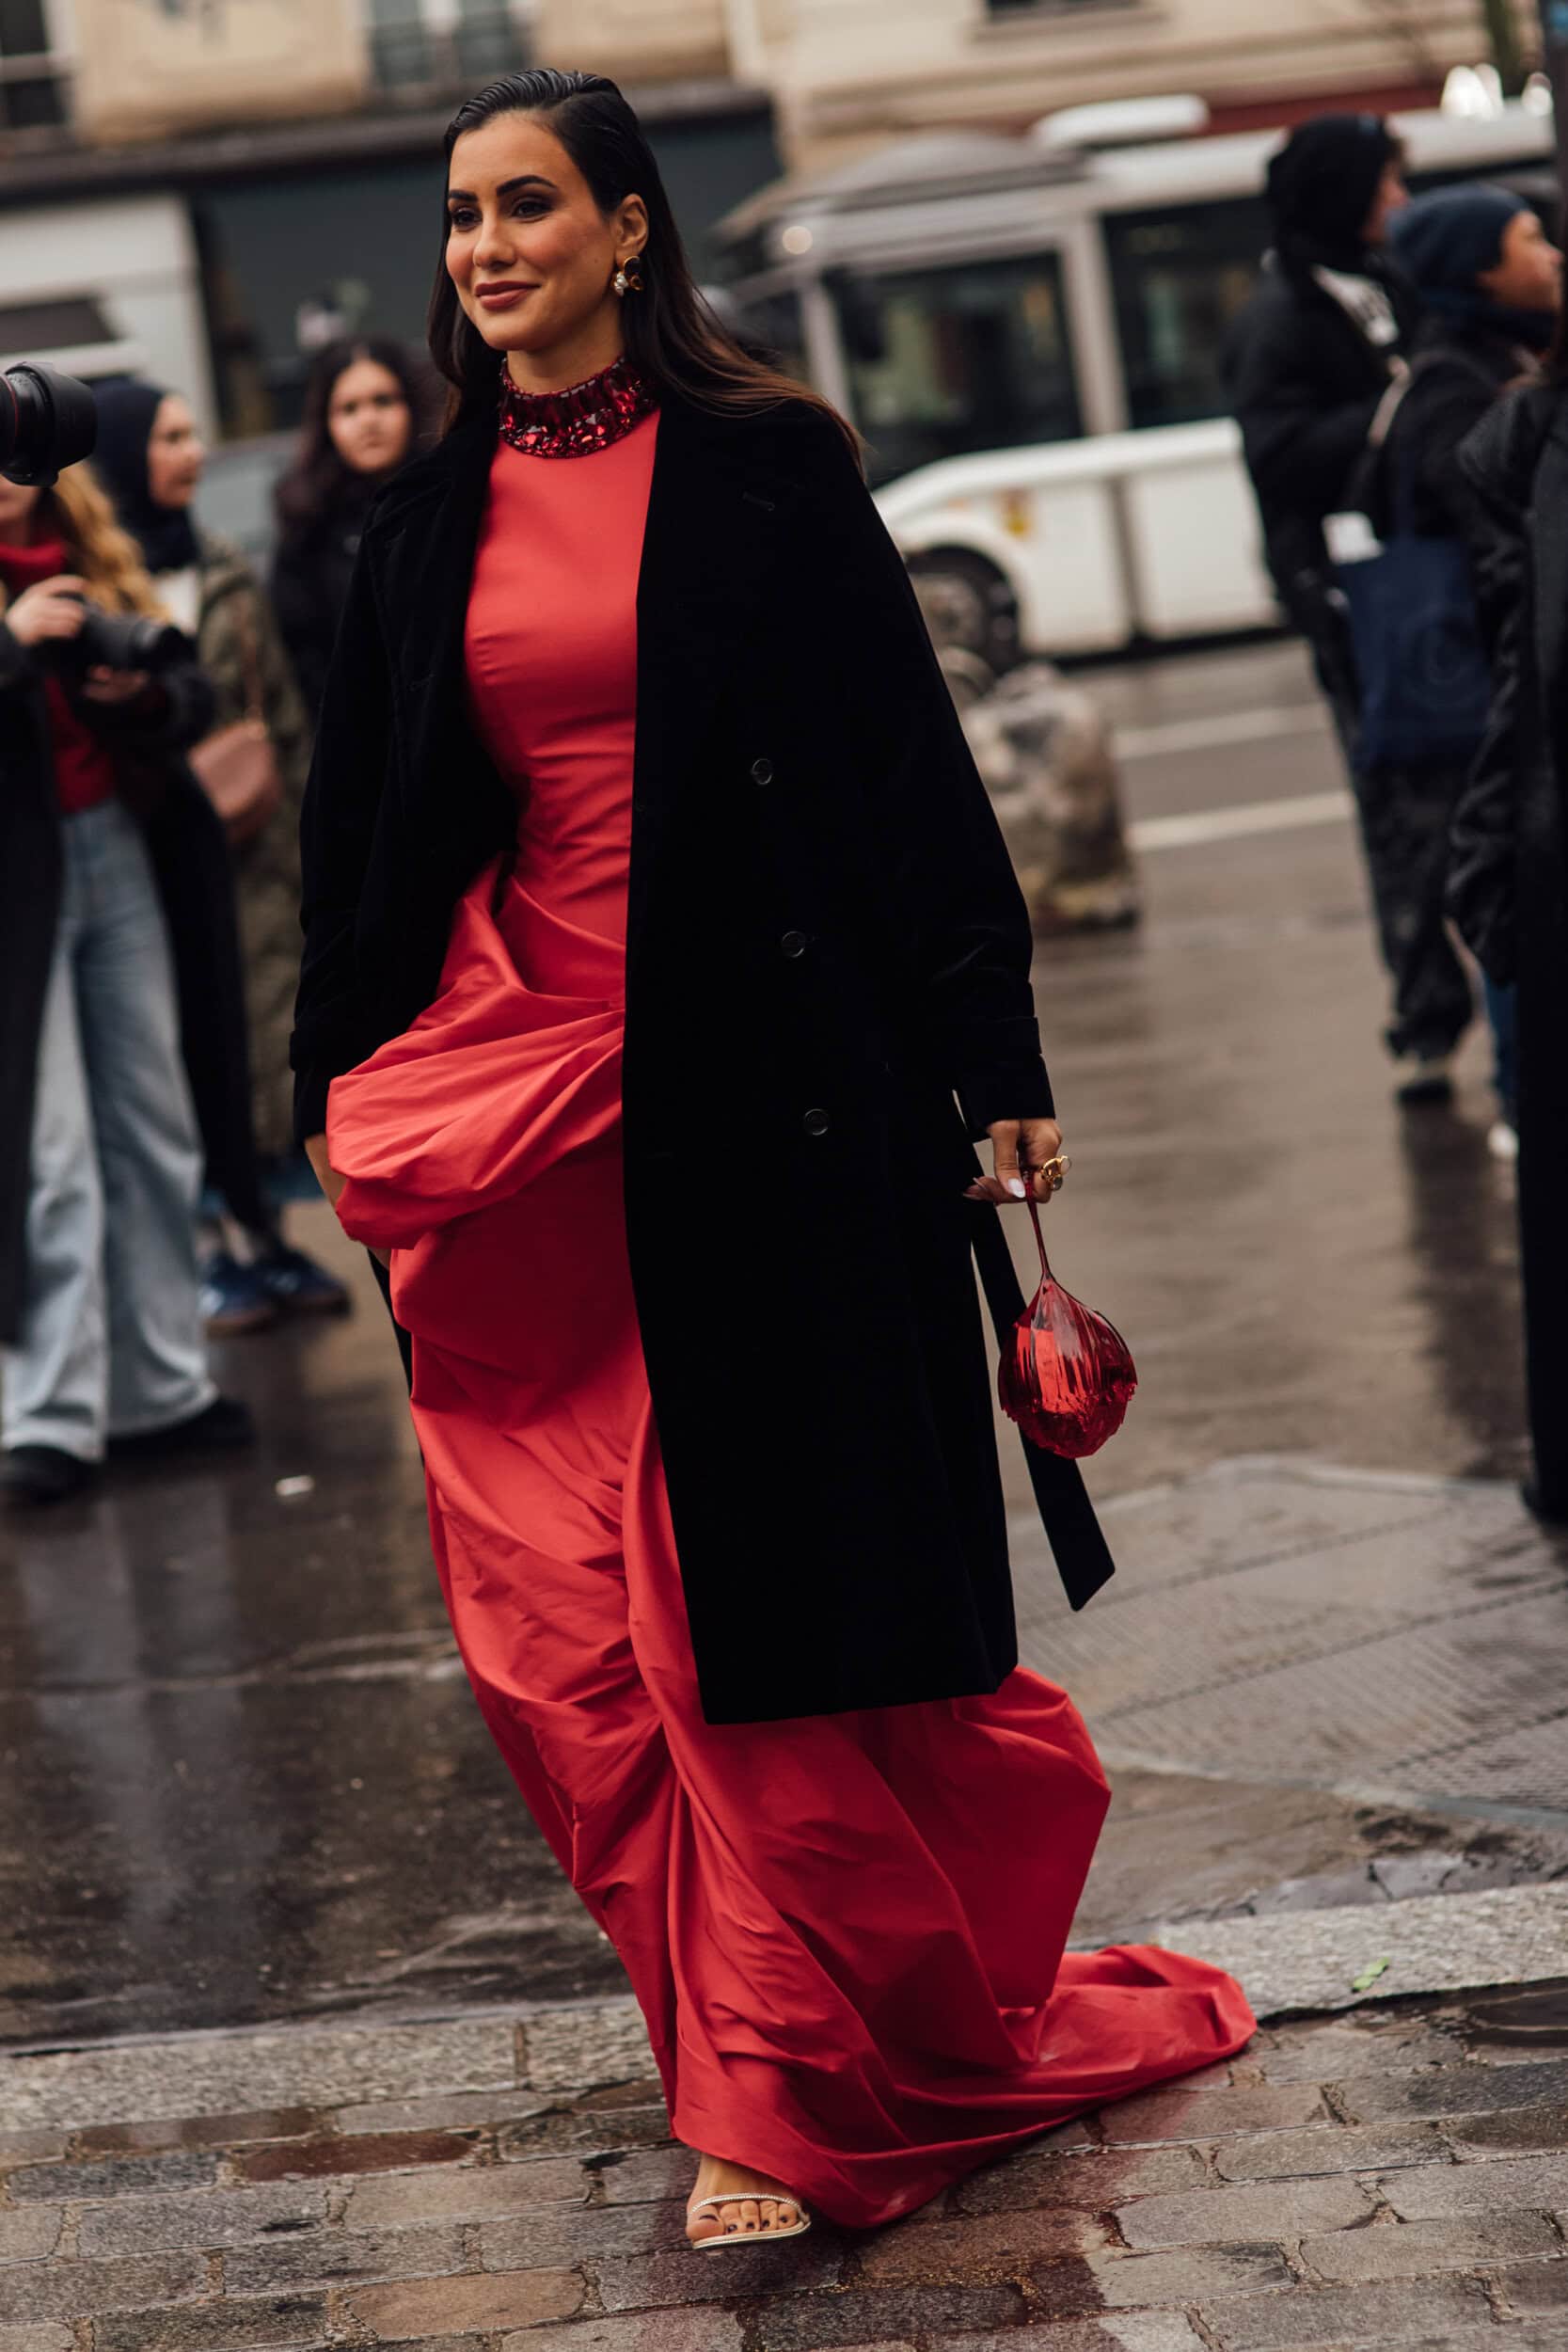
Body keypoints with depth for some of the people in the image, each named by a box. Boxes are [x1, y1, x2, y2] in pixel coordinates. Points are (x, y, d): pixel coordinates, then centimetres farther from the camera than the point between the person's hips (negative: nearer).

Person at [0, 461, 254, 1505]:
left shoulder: (96, 557, 10)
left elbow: (196, 701, 13)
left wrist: (142, 694, -8)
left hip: (119, 859, 6)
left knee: (154, 1135, 9)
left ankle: (161, 1392, 18)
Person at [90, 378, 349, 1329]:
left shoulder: (224, 574, 12)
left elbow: (285, 716, 14)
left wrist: (303, 833, 11)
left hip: (253, 849, 5)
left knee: (272, 1045, 6)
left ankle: (273, 1241, 17)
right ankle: (215, 1252, 8)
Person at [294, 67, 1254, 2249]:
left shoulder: (766, 467, -1)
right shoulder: (429, 526, 11)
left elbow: (910, 761, -2)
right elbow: (362, 835, 16)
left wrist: (995, 1064, -6)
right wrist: (350, 1104, 14)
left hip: (776, 1080, -4)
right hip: (525, 1096, 4)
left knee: (778, 1571, 1)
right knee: (575, 1617, 1)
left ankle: (795, 2079, 13)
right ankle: (788, 2068, 13)